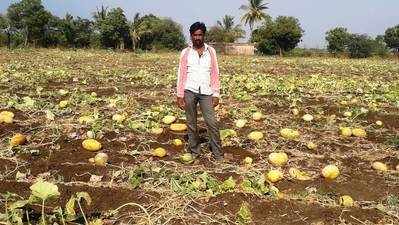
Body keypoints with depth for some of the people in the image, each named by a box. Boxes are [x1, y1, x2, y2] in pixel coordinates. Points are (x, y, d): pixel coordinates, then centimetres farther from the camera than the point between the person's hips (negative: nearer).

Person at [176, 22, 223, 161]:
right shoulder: (185, 52, 7)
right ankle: (194, 151, 19)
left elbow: (215, 74, 7)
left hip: (206, 92, 0)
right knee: (191, 123, 6)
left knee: (212, 122, -5)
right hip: (189, 91, 0)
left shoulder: (211, 51, 9)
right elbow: (181, 74, 5)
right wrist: (180, 95, -1)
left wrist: (216, 94, 1)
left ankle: (217, 153, 6)